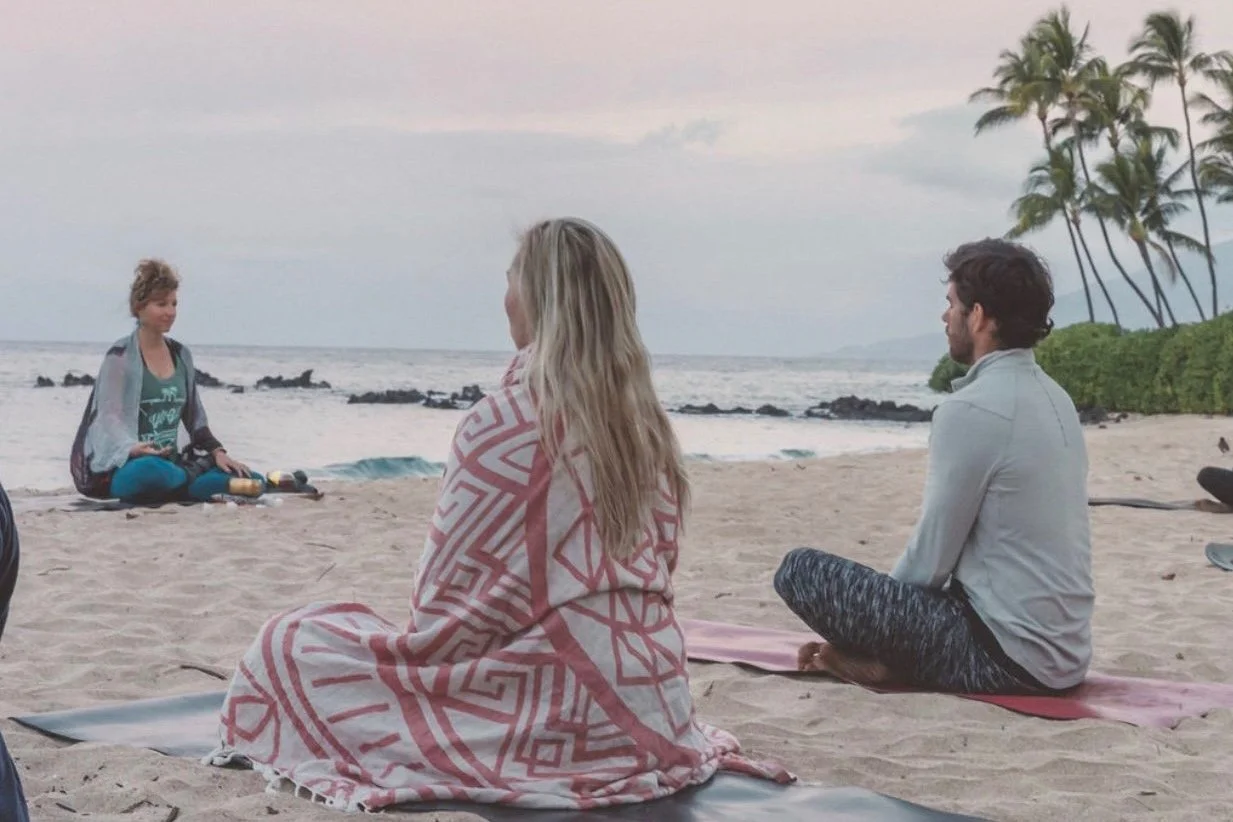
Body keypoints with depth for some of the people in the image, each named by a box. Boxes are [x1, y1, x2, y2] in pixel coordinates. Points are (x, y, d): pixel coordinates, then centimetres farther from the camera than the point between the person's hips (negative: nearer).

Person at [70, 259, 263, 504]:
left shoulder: (180, 354, 13)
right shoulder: (120, 356, -5)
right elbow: (110, 416, -15)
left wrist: (218, 453, 2)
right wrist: (134, 449, -35)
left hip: (168, 462, 5)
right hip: (122, 467, -5)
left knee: (252, 481, -14)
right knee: (151, 470, -42)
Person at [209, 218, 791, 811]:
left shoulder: (504, 422, -14)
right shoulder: (647, 423, 5)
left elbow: (445, 592, -9)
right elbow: (653, 572, 12)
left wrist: (426, 650, 13)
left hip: (559, 713, -7)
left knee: (291, 643, 1)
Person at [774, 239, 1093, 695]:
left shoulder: (970, 410, -17)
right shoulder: (1055, 399, 11)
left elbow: (930, 561, -12)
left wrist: (880, 603, 7)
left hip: (1006, 658, -9)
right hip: (1065, 654, 9)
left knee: (800, 571, -7)